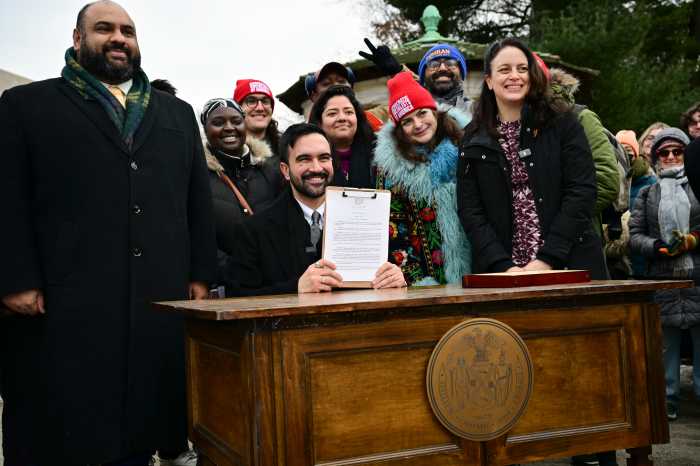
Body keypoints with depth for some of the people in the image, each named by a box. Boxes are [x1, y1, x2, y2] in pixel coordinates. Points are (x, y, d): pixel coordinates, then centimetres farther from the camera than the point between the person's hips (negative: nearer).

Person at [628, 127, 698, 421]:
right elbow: (634, 234, 5)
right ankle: (667, 401, 13)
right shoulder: (647, 195, 13)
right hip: (662, 279, 1)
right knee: (666, 340, 6)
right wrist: (658, 247, -11)